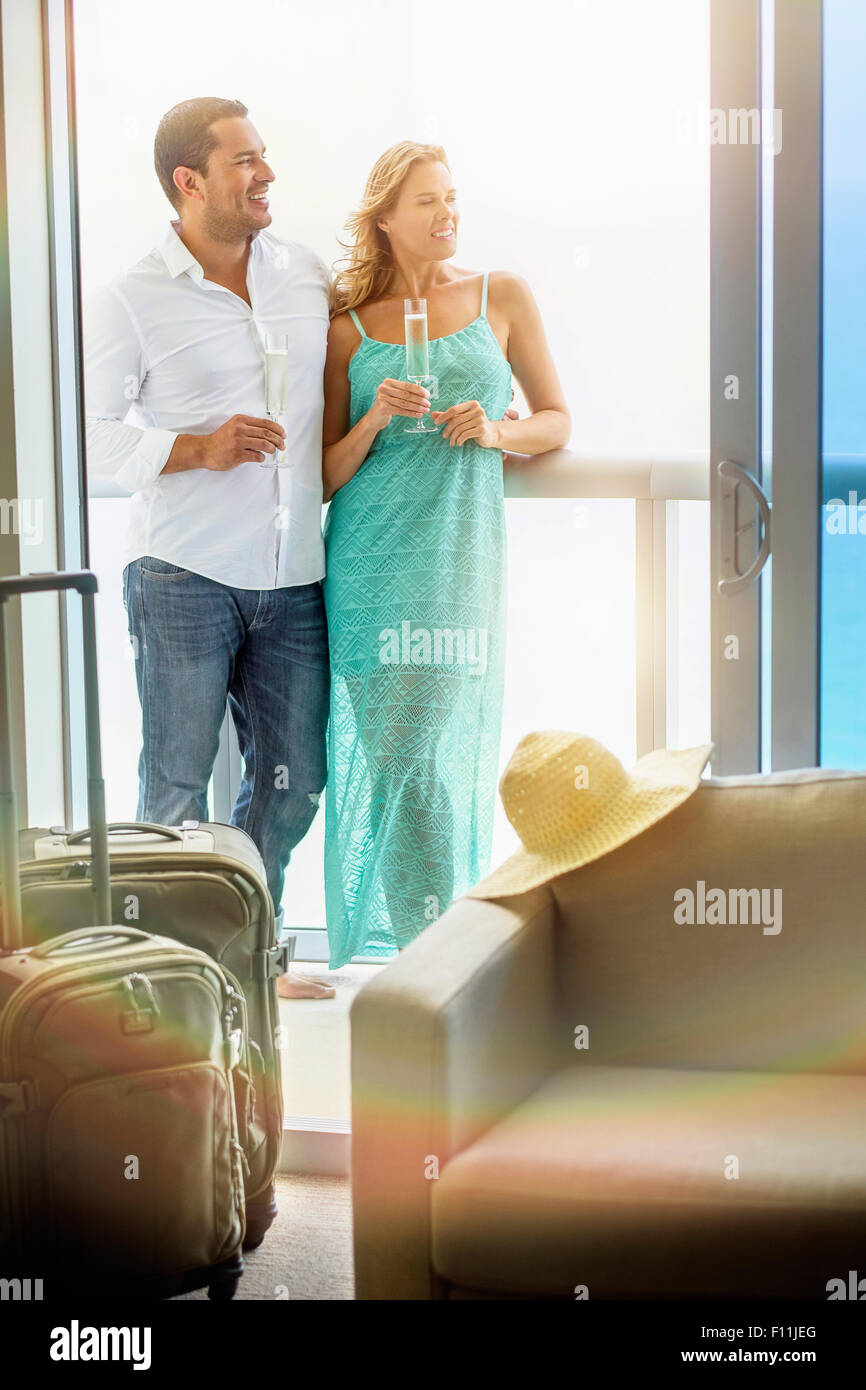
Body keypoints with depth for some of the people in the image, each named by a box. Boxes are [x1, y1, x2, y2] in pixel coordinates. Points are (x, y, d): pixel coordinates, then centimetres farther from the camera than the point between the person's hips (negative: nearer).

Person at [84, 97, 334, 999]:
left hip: (292, 577, 5)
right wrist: (198, 449, -17)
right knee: (176, 783, 0)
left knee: (292, 776, 10)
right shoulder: (130, 301, -5)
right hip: (183, 576, -5)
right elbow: (91, 432, -7)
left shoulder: (308, 275, 10)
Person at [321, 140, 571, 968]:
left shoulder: (502, 297, 9)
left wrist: (496, 431, -7)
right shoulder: (348, 326, 8)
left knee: (452, 747, -2)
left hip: (463, 552, 0)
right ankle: (420, 944, 8)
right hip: (373, 556, 0)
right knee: (391, 748, -3)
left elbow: (556, 423, 13)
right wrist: (377, 417, -11)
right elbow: (327, 473, 7)